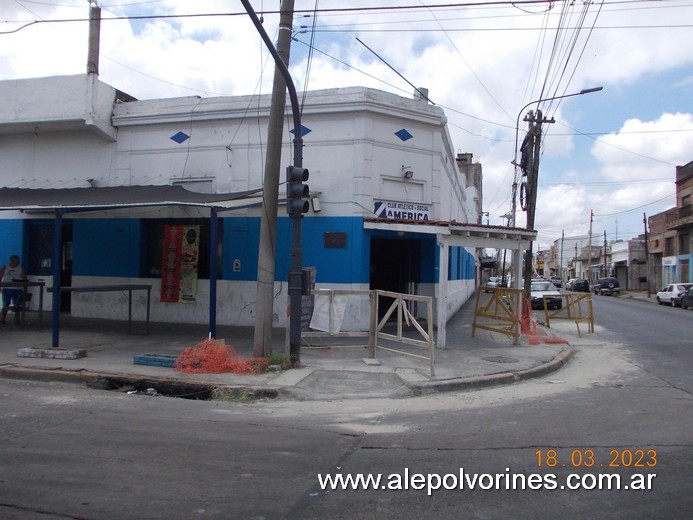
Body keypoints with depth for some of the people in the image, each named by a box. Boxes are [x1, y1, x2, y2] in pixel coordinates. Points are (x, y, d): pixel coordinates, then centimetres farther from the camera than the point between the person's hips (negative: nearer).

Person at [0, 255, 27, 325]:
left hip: (17, 290, 0)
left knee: (17, 306, 0)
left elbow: (24, 279, 4)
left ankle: (16, 320, 8)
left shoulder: (21, 269, 6)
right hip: (6, 289, 0)